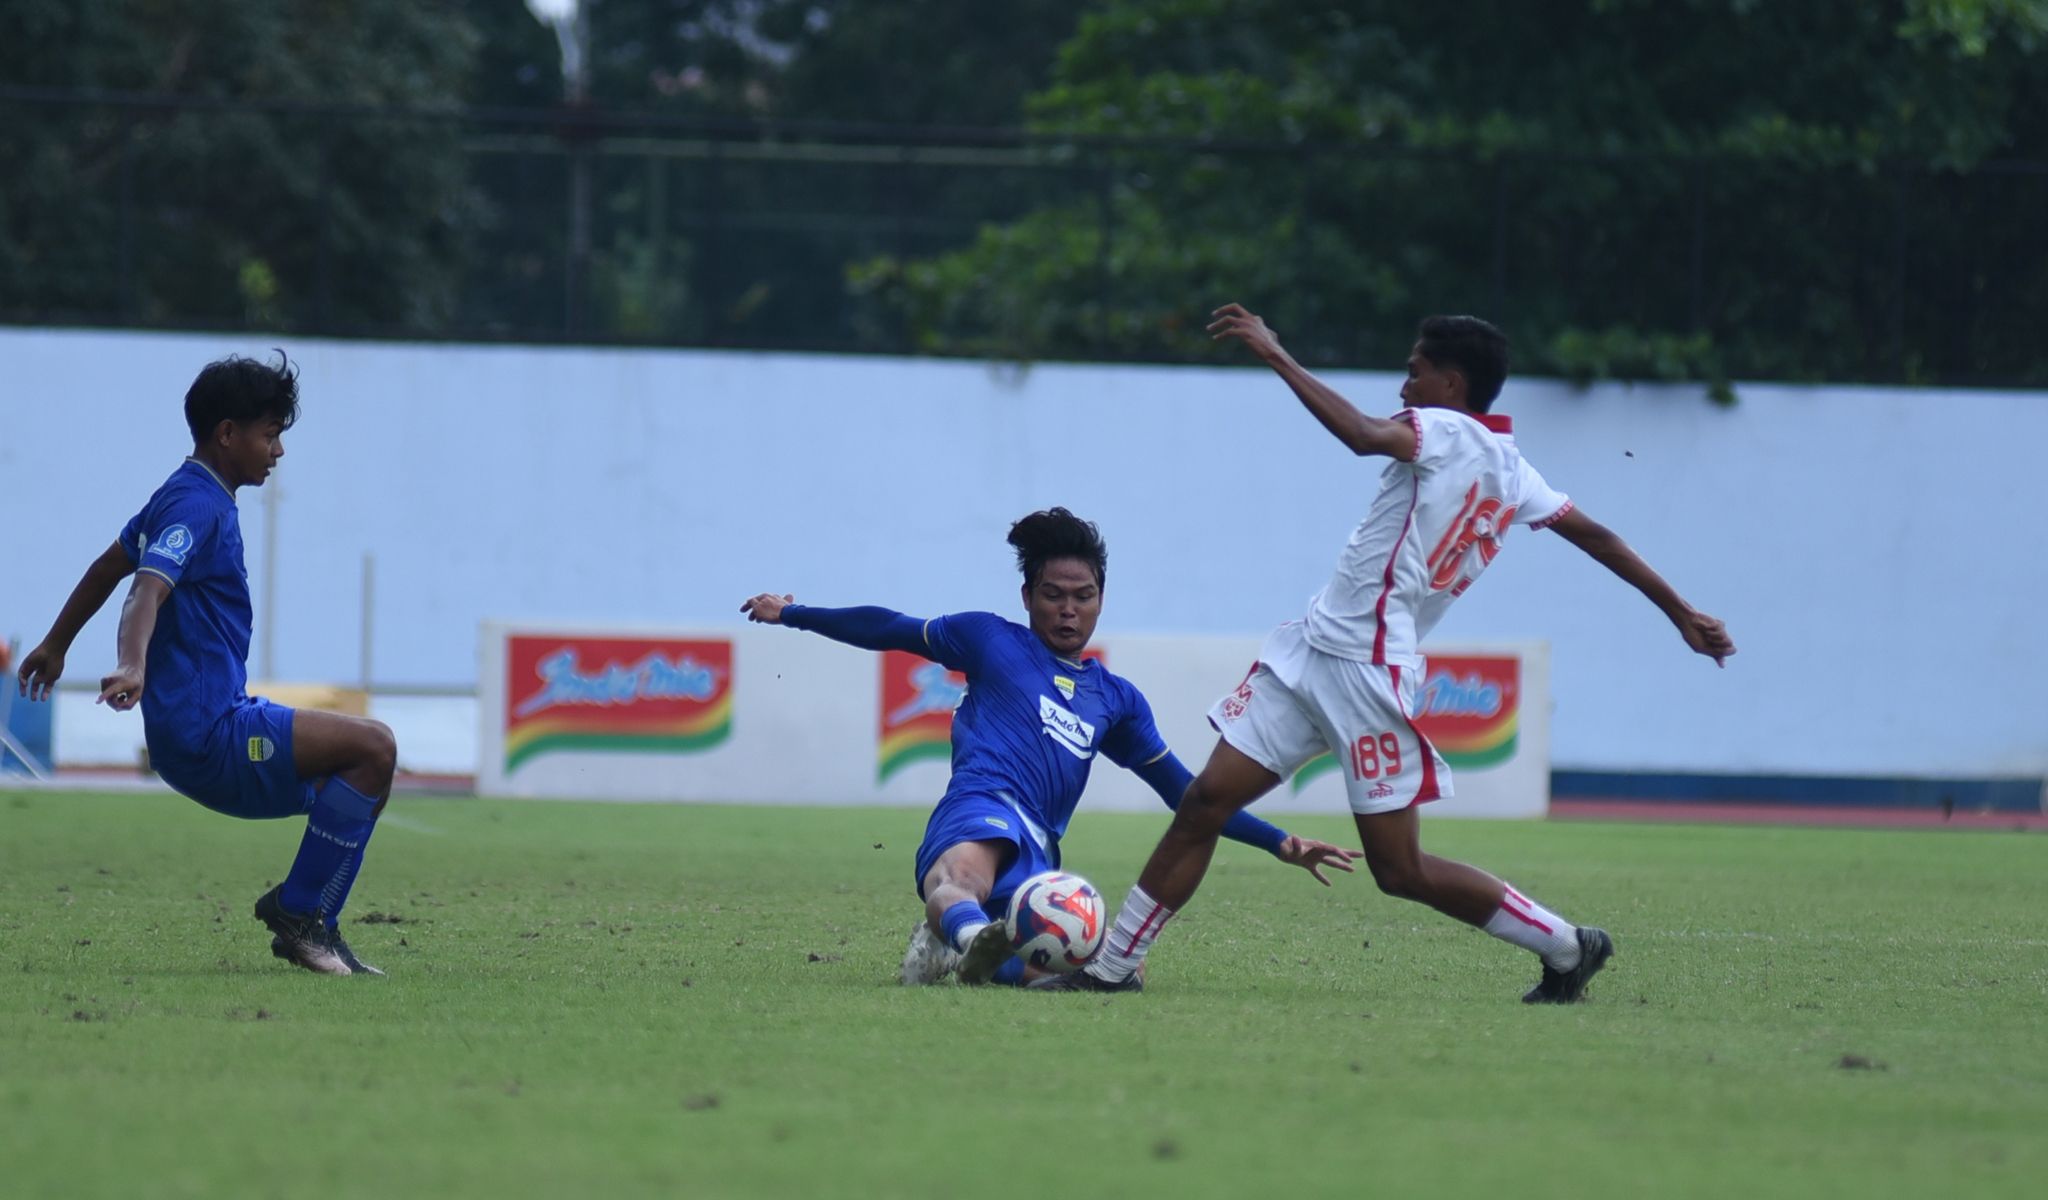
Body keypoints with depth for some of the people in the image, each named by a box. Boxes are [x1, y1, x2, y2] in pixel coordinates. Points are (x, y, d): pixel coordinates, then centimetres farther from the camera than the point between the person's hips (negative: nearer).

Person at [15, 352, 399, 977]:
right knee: (372, 746, -21)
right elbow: (146, 591, -30)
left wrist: (55, 647, 44)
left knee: (364, 776, 16)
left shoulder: (187, 496, 18)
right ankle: (300, 915, -15)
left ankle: (306, 925, 13)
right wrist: (132, 669, -48)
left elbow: (109, 567, 31)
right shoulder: (197, 506, -13)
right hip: (207, 734, -11)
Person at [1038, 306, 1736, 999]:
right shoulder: (1513, 473, 14)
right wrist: (1680, 612, 27)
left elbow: (1365, 435, -32)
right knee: (1206, 801, 2)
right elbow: (1596, 536, 19)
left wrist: (1277, 356, -27)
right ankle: (1115, 967, 4)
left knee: (1401, 873, -3)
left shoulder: (1450, 432, -12)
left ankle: (1566, 946, 12)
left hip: (1367, 675, -9)